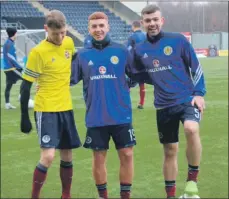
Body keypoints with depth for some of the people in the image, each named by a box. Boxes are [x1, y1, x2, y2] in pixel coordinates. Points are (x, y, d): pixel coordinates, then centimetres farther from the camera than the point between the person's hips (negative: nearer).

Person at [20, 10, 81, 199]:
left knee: (67, 155, 11)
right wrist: (24, 116, -10)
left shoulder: (69, 43, 1)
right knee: (48, 156, -15)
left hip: (66, 108, 6)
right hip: (46, 110, -6)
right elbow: (26, 86, -11)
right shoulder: (38, 52, -15)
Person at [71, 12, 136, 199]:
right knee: (99, 157, 9)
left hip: (121, 115, -1)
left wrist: (128, 84, -6)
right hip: (95, 118, 1)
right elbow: (70, 79, 8)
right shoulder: (82, 55, 4)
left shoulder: (122, 51, 1)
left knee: (127, 155, 3)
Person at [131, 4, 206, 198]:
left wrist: (199, 93, -7)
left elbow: (196, 67, 0)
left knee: (191, 129, -32)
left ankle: (193, 179, -14)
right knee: (170, 151, 10)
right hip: (164, 105, 3)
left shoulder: (178, 40, -6)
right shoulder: (139, 50, 2)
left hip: (187, 99, -3)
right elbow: (139, 76, 17)